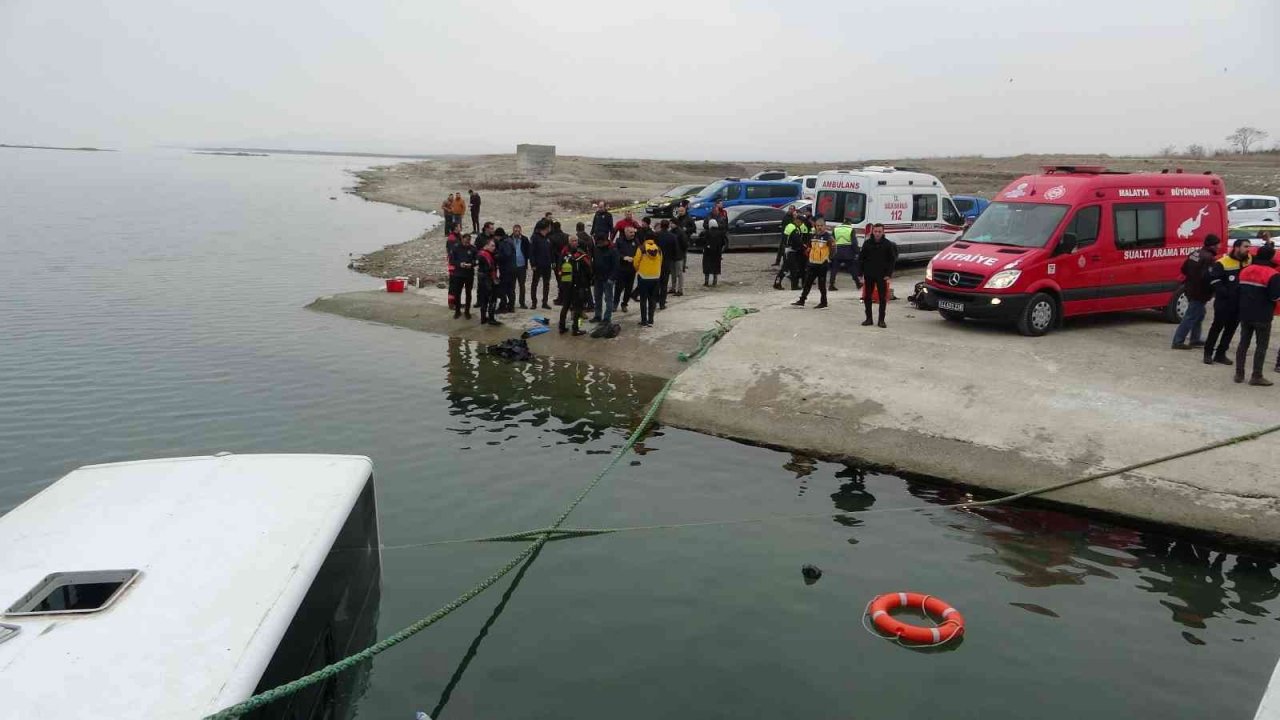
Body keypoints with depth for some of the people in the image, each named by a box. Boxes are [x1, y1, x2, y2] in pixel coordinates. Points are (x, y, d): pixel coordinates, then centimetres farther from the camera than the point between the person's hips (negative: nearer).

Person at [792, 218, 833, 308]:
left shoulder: (828, 236, -9)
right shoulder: (814, 236, 11)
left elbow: (833, 250, -7)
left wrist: (832, 244, -20)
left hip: (822, 264, -6)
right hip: (812, 263, 6)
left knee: (821, 284, 2)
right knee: (807, 283, 8)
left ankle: (823, 302, 14)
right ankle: (801, 301, 13)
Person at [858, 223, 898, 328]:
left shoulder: (888, 244, -3)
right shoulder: (867, 243, 1)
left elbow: (892, 260, 0)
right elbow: (861, 259, 5)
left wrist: (888, 274, -8)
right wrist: (861, 273, 0)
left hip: (882, 276, -2)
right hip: (868, 275, 2)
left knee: (883, 298, 1)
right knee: (867, 297, 6)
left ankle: (881, 320, 8)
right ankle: (869, 318, 17)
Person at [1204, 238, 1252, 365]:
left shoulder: (1250, 261, 7)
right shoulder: (1222, 263, -11)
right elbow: (1214, 281, -12)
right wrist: (1226, 293, -19)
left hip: (1240, 303, 6)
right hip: (1223, 302, -6)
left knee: (1231, 328, 9)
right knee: (1217, 327, 1)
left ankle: (1220, 354, 17)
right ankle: (1208, 353, 10)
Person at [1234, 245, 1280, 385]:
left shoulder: (1245, 271, 8)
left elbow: (1240, 290, 15)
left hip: (1245, 314, 6)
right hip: (1262, 316, -6)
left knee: (1243, 343, 11)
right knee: (1262, 345, 1)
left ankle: (1239, 374, 12)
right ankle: (1256, 376, 1)